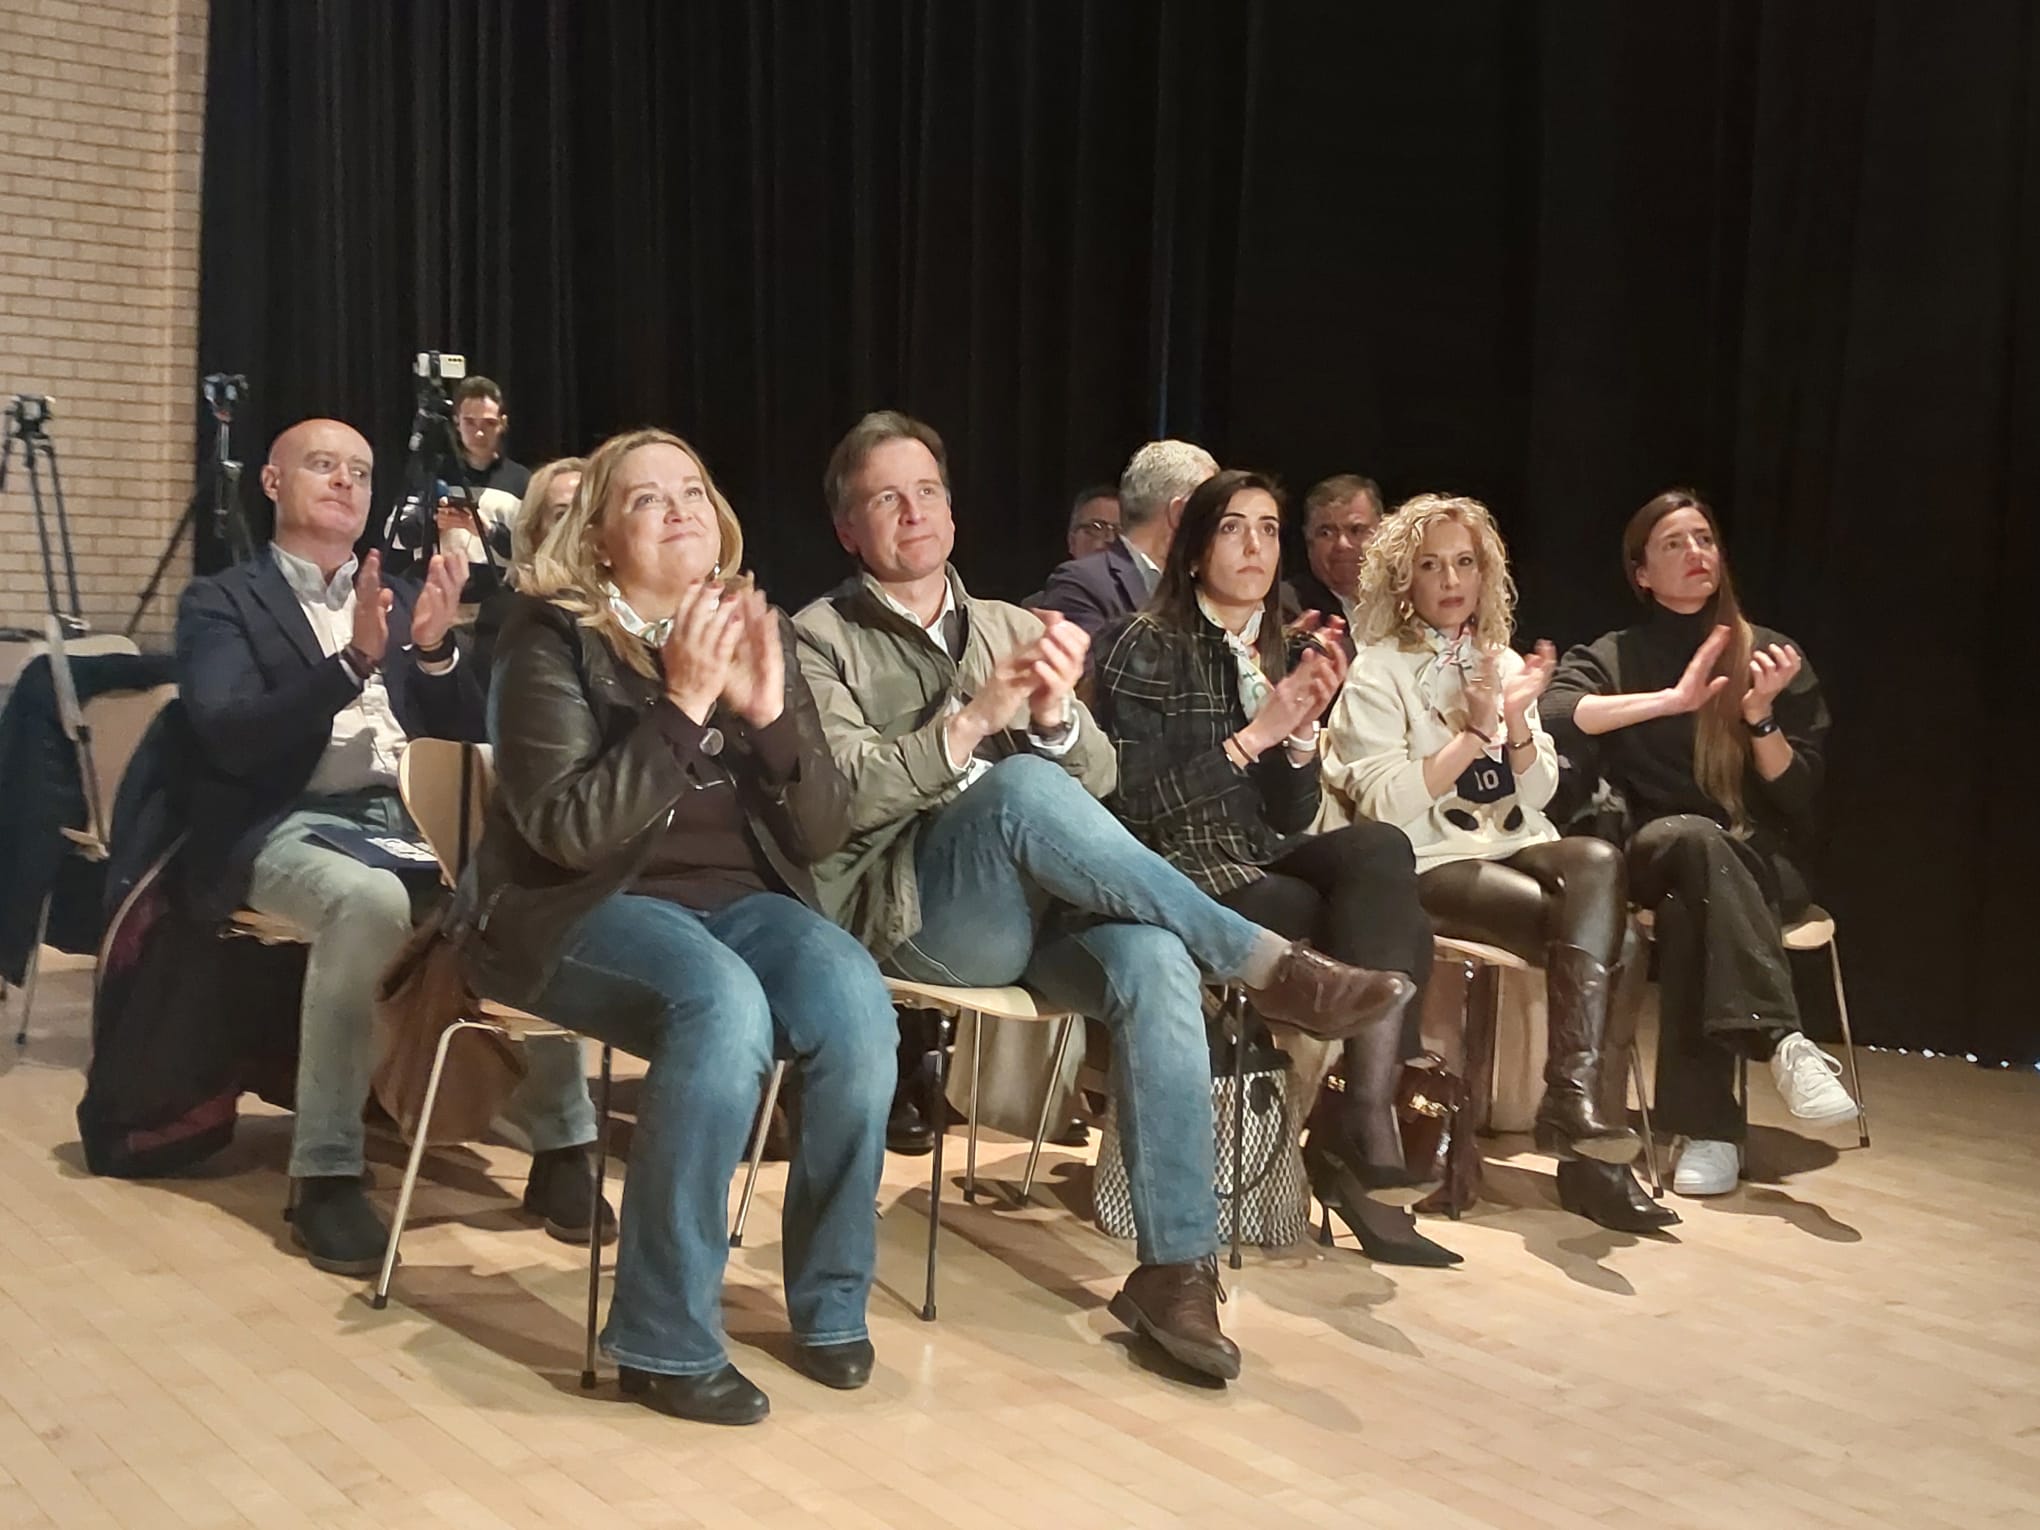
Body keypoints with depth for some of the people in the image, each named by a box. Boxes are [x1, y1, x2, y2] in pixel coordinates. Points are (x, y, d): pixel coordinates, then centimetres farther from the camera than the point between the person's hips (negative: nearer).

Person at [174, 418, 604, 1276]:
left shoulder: (400, 598, 21)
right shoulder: (222, 602, 7)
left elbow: (464, 737, 13)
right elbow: (229, 739, -10)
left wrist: (437, 650, -7)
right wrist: (353, 663, -23)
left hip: (412, 818, 4)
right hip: (291, 828, -4)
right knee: (370, 902, -38)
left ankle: (561, 1148, -17)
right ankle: (326, 1175, -27)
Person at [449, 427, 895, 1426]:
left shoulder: (754, 633, 9)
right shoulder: (551, 635, -4)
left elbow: (823, 833, 4)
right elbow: (567, 830, -17)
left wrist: (771, 711, -13)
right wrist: (683, 705, -22)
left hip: (738, 900, 5)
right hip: (581, 909, -4)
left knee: (855, 1000, -28)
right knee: (723, 1005, -36)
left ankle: (829, 1300, -9)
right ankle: (666, 1340, -23)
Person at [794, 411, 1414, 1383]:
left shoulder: (1013, 628, 21)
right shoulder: (821, 639, 7)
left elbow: (1097, 781, 10)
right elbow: (844, 793, -9)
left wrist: (1056, 716, -12)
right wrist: (974, 720, -21)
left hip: (1036, 909, 4)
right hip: (909, 913, -4)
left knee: (1153, 958, -30)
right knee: (1021, 787, -35)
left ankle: (1176, 1265, -27)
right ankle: (1269, 966, -25)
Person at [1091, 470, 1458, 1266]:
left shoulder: (1282, 652, 13)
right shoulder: (1148, 647, -4)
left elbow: (1292, 821, 10)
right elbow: (1135, 803, -13)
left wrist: (1302, 729, -8)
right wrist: (1253, 735, -18)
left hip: (1260, 866, 6)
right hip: (1176, 877, -6)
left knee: (1380, 848, -27)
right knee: (1391, 929, -25)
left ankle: (1364, 1129, -28)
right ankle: (1366, 1136, -14)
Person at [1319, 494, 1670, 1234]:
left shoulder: (1503, 663, 17)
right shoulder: (1379, 671, 2)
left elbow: (1538, 793, 13)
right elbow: (1386, 801, -11)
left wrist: (1516, 723, -5)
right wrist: (1475, 730, -14)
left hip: (1515, 847, 5)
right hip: (1430, 866, -5)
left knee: (1597, 864, -30)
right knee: (1595, 931, -28)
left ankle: (1574, 1103, -31)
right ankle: (1586, 1105, -23)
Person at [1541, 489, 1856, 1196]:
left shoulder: (1768, 657, 9)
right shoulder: (1611, 656, 9)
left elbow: (1799, 801, 4)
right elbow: (1555, 715, -16)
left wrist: (1761, 715, -12)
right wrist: (1670, 701, -22)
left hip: (1760, 866, 1)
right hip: (1651, 858, 0)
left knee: (1690, 907, -35)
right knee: (1693, 836, -37)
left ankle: (1707, 1128, -40)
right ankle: (1785, 1042, -45)